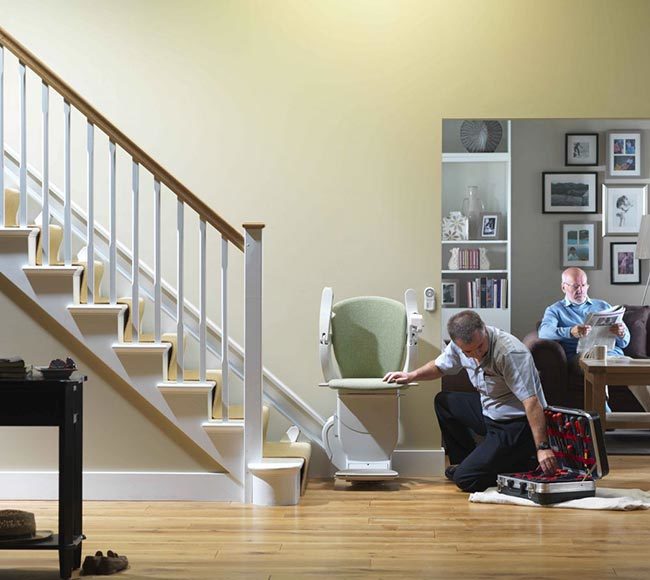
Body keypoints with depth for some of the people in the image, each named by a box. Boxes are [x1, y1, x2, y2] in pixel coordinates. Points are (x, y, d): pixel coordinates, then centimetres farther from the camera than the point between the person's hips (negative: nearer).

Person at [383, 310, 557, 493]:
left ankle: (524, 464, 3)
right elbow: (440, 366, 17)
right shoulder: (460, 345, -6)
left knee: (465, 479, -14)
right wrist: (411, 376, 0)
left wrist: (542, 448, -36)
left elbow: (531, 402, -32)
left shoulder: (510, 352, -30)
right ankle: (464, 461, 26)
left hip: (517, 423, -8)